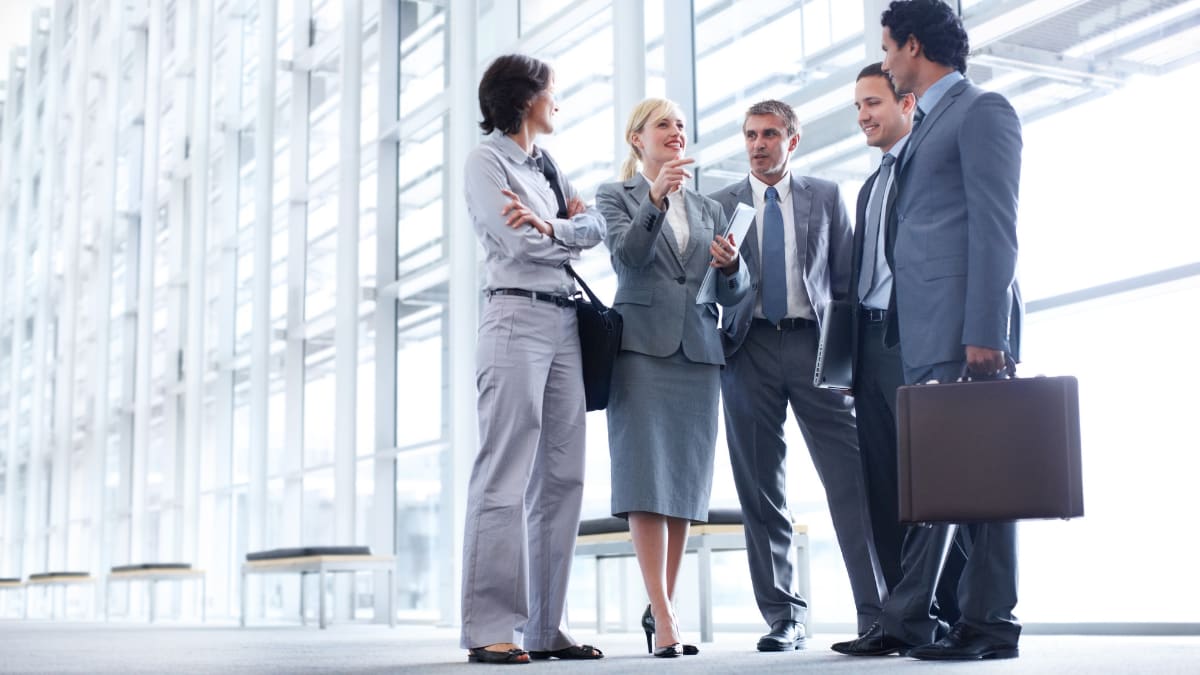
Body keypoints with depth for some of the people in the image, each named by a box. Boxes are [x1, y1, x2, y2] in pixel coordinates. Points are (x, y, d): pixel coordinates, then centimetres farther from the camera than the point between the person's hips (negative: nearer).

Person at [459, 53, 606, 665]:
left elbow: (596, 227, 10)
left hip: (564, 322, 8)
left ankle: (544, 627, 6)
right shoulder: (486, 161, 1)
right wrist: (572, 232, 5)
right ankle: (489, 630, -12)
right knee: (505, 476, -12)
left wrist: (549, 229, -9)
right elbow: (519, 242, -11)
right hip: (516, 316, -8)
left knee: (561, 477, 3)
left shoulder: (548, 166, 24)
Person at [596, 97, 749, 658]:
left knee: (685, 482, 3)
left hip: (697, 350, 5)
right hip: (642, 346, -4)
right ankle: (663, 616, -12)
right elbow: (627, 255, -12)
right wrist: (656, 197, -25)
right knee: (647, 477, -10)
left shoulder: (708, 208, 20)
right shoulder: (616, 196, 8)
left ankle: (663, 609, 11)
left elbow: (732, 294, 15)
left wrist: (732, 265, -8)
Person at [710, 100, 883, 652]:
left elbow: (846, 277, 11)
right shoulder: (720, 204, 13)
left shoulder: (826, 197, 13)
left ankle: (878, 612, -6)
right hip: (750, 348, 1)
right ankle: (784, 619, 8)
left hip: (814, 343, -1)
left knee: (850, 481, -9)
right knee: (760, 493, 1)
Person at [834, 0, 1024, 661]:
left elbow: (994, 225, -11)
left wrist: (984, 331, -19)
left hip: (963, 325, -8)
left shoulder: (981, 110, -1)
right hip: (923, 332, 8)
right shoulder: (927, 125, 24)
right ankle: (907, 619, 10)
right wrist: (900, 324, 10)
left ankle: (989, 623, 0)